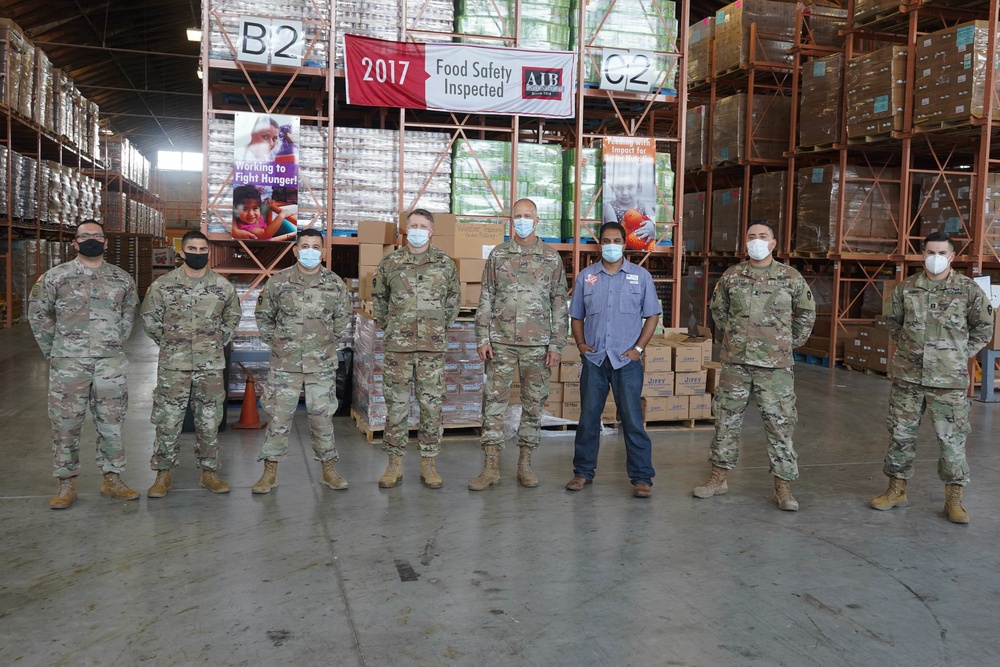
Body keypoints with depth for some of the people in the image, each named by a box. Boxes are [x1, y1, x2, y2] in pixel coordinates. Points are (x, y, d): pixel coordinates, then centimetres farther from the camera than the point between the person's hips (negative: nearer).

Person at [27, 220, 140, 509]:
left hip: (111, 363, 2)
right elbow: (38, 314, 7)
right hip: (68, 363, -2)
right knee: (66, 423, 3)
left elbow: (129, 314, 18)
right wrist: (53, 351, 5)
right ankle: (67, 484, 14)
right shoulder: (55, 277, 0)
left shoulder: (122, 279, 7)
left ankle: (112, 480, 18)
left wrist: (116, 344, 11)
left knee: (111, 423, 7)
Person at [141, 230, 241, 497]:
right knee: (168, 420, 2)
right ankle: (163, 475, 15)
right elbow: (150, 318, 8)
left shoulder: (223, 286, 2)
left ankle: (209, 472, 20)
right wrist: (168, 343, 7)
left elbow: (233, 317, 16)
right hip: (173, 364, -1)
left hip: (211, 365, 2)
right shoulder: (163, 285, -2)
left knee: (209, 421, 8)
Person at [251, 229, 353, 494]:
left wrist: (329, 341, 10)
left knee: (322, 416, 7)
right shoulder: (278, 281, 0)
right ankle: (270, 472, 15)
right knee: (279, 416, 4)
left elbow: (344, 316, 14)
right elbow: (263, 315, 10)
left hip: (322, 363, 1)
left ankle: (329, 469, 19)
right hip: (285, 363, 0)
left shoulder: (335, 283, 2)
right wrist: (274, 341, 5)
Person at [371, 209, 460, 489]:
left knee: (432, 405, 3)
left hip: (433, 346, 0)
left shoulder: (445, 263, 4)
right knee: (396, 404, 4)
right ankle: (394, 464, 14)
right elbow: (378, 297, 17)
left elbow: (453, 297, 16)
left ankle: (428, 464, 13)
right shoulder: (390, 262, 4)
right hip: (398, 345, 0)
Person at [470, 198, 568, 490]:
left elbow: (559, 303, 3)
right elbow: (486, 299, 5)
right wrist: (482, 339, -3)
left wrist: (557, 345, -3)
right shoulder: (497, 255, 5)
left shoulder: (551, 257, 3)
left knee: (534, 403, 6)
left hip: (537, 343, 0)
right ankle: (491, 467, 6)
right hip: (501, 342, 0)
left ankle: (525, 464, 18)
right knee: (494, 401, -1)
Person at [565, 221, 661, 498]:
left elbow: (652, 315, 5)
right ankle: (583, 472, 21)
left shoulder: (641, 276, 4)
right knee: (588, 417, 9)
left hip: (627, 360, -2)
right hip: (593, 359, 2)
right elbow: (576, 316, 14)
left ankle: (642, 477, 8)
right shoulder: (585, 276, 8)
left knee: (633, 420, -1)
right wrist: (581, 343, 0)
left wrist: (638, 348, -5)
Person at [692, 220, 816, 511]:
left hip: (775, 364, -2)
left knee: (780, 422, 0)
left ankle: (783, 487, 10)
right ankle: (719, 477, 22)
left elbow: (807, 312, 12)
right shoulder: (731, 276, 4)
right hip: (735, 361, 2)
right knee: (727, 419, 9)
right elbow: (717, 308, 19)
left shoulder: (790, 277, 0)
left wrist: (791, 343, 10)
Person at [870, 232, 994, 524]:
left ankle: (954, 500, 15)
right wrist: (907, 347, 10)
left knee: (952, 439, 2)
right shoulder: (906, 288, 3)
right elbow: (892, 320, 17)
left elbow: (984, 328, 8)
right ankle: (896, 490, 24)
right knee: (901, 434, 9)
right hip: (908, 377, 2)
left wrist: (961, 354, 3)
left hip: (949, 381, -2)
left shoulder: (969, 290, -2)